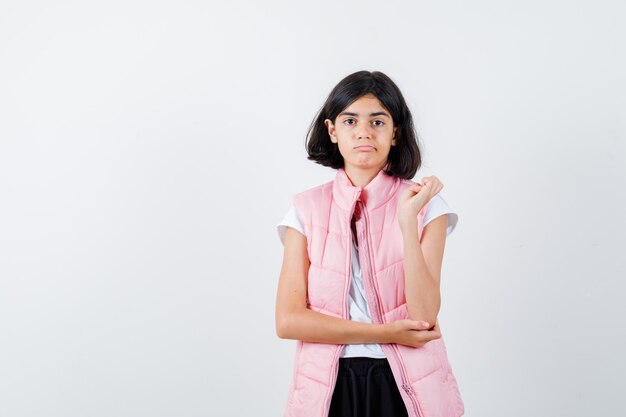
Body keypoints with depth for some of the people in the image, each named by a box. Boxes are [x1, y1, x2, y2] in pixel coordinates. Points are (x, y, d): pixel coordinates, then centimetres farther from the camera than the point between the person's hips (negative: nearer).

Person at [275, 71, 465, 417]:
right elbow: (288, 320, -8)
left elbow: (424, 317, -15)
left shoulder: (426, 205, -4)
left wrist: (407, 220, -22)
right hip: (329, 387, 1)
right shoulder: (307, 209, -2)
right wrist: (385, 333, -13)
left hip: (407, 388, -1)